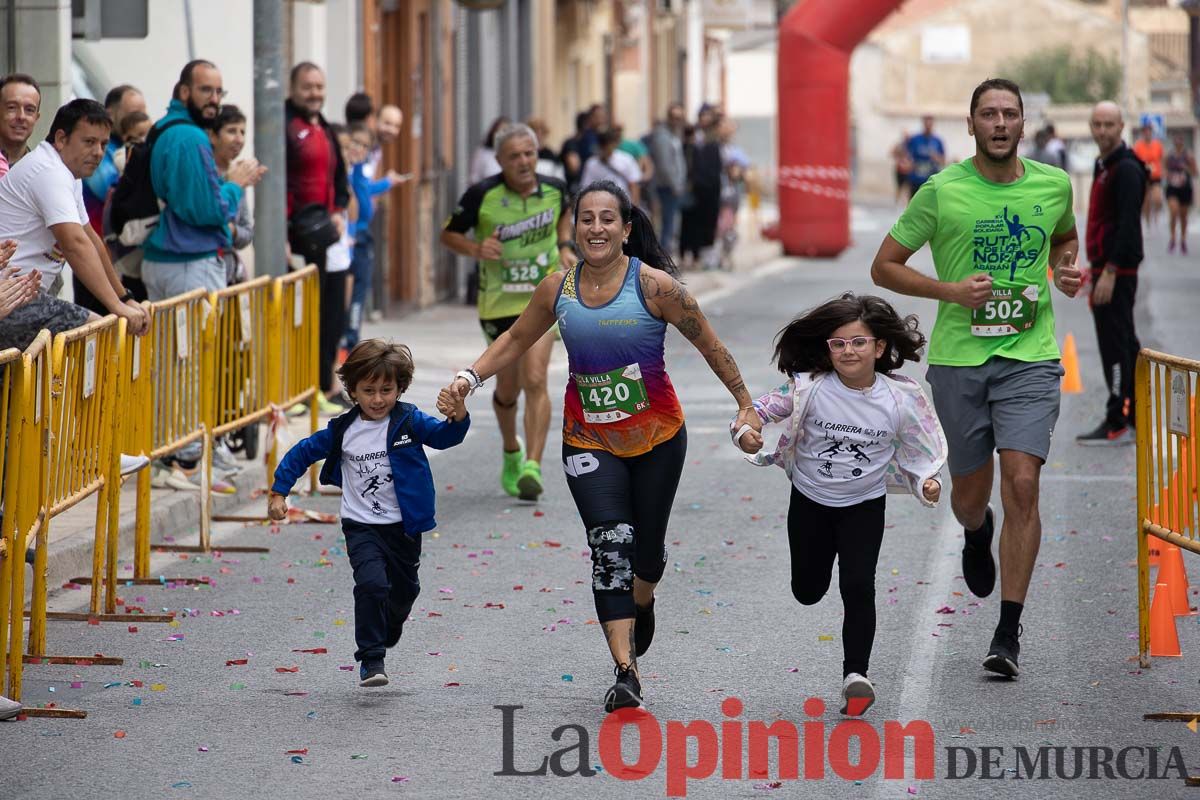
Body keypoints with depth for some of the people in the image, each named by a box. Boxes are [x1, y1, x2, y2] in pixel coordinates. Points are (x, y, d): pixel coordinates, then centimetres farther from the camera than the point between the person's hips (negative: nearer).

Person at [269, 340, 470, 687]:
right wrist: (278, 492, 6)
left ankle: (385, 635, 48)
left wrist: (457, 416, -42)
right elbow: (303, 453, 9)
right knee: (372, 584, -23)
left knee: (403, 592, 17)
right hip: (362, 527, -1)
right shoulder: (342, 431, -2)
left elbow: (444, 436, -20)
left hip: (404, 527, 1)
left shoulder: (409, 421, -6)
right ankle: (370, 660, -17)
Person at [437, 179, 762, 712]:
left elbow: (708, 345, -3)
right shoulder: (557, 289, -3)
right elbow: (515, 341, 13)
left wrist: (746, 403, 1)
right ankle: (626, 673, -19)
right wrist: (469, 379, 0)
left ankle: (642, 606, 50)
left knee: (647, 548, 12)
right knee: (610, 543, -15)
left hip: (657, 436, -1)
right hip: (588, 441, 1)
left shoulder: (654, 285, -14)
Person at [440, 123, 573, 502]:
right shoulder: (482, 196, -12)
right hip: (498, 302, 0)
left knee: (534, 379, -18)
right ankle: (511, 453, 39)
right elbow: (449, 234, -2)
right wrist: (476, 248, -21)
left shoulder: (553, 189, -4)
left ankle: (533, 466, -21)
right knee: (507, 389, 11)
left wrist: (565, 247, 4)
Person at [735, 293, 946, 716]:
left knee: (858, 587, -16)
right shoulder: (809, 387, -19)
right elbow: (762, 407, -13)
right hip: (810, 501, 1)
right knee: (807, 592, 15)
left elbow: (918, 453, -4)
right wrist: (746, 432, -35)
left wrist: (926, 483, -23)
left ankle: (855, 675, -7)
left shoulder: (899, 400, -17)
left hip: (864, 506, -1)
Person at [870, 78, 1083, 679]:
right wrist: (950, 290, -13)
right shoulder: (942, 191, -4)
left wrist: (1065, 268, 4)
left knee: (1022, 485, -14)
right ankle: (977, 534, 50)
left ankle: (1009, 631, -8)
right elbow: (884, 266, 1)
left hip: (1030, 357, 0)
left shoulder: (1053, 186, 4)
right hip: (958, 357, 0)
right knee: (970, 495, 10)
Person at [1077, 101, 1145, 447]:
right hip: (1105, 267, 11)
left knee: (1115, 346, -9)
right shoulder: (1103, 165, 16)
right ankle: (1135, 419, 20)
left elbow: (1127, 224, -21)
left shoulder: (1126, 169, -15)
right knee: (1125, 344, 14)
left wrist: (1109, 272, -24)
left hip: (1117, 271, -11)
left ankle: (1117, 424, -8)